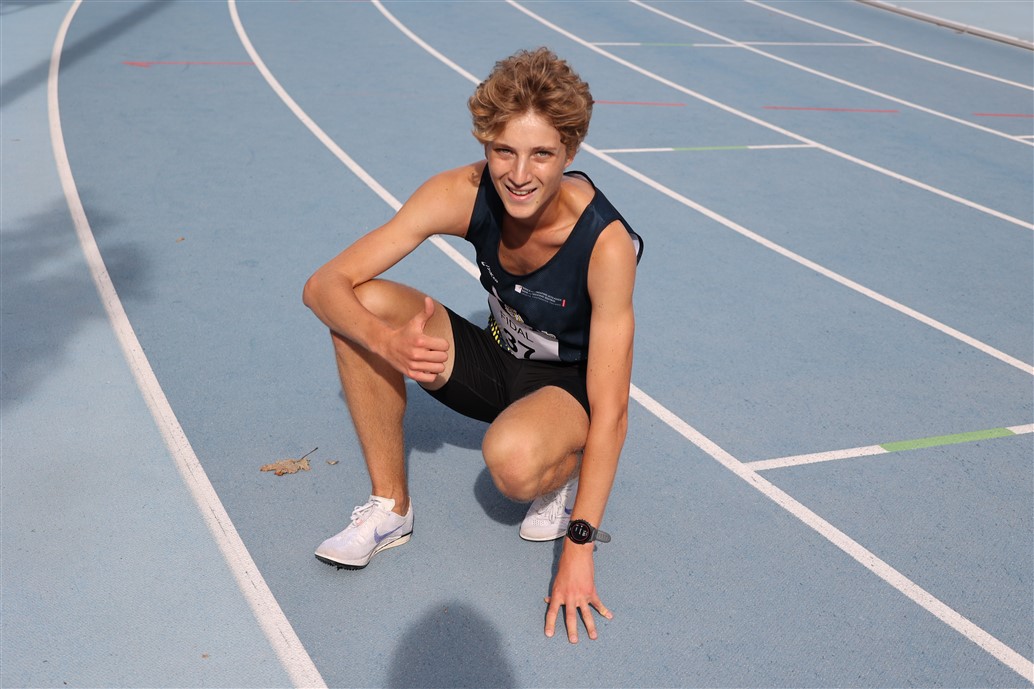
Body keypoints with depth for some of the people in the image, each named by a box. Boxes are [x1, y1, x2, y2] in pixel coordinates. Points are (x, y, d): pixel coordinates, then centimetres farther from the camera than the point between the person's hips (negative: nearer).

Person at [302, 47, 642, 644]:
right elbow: (325, 285, -22)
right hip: (496, 360, 5)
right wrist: (387, 342, -44)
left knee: (513, 458, -40)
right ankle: (390, 507, -6)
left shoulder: (606, 243, -31)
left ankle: (564, 472, 0)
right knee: (363, 306, -21)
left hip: (571, 387, -4)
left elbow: (610, 411, -28)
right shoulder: (464, 194, -21)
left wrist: (579, 548, -31)